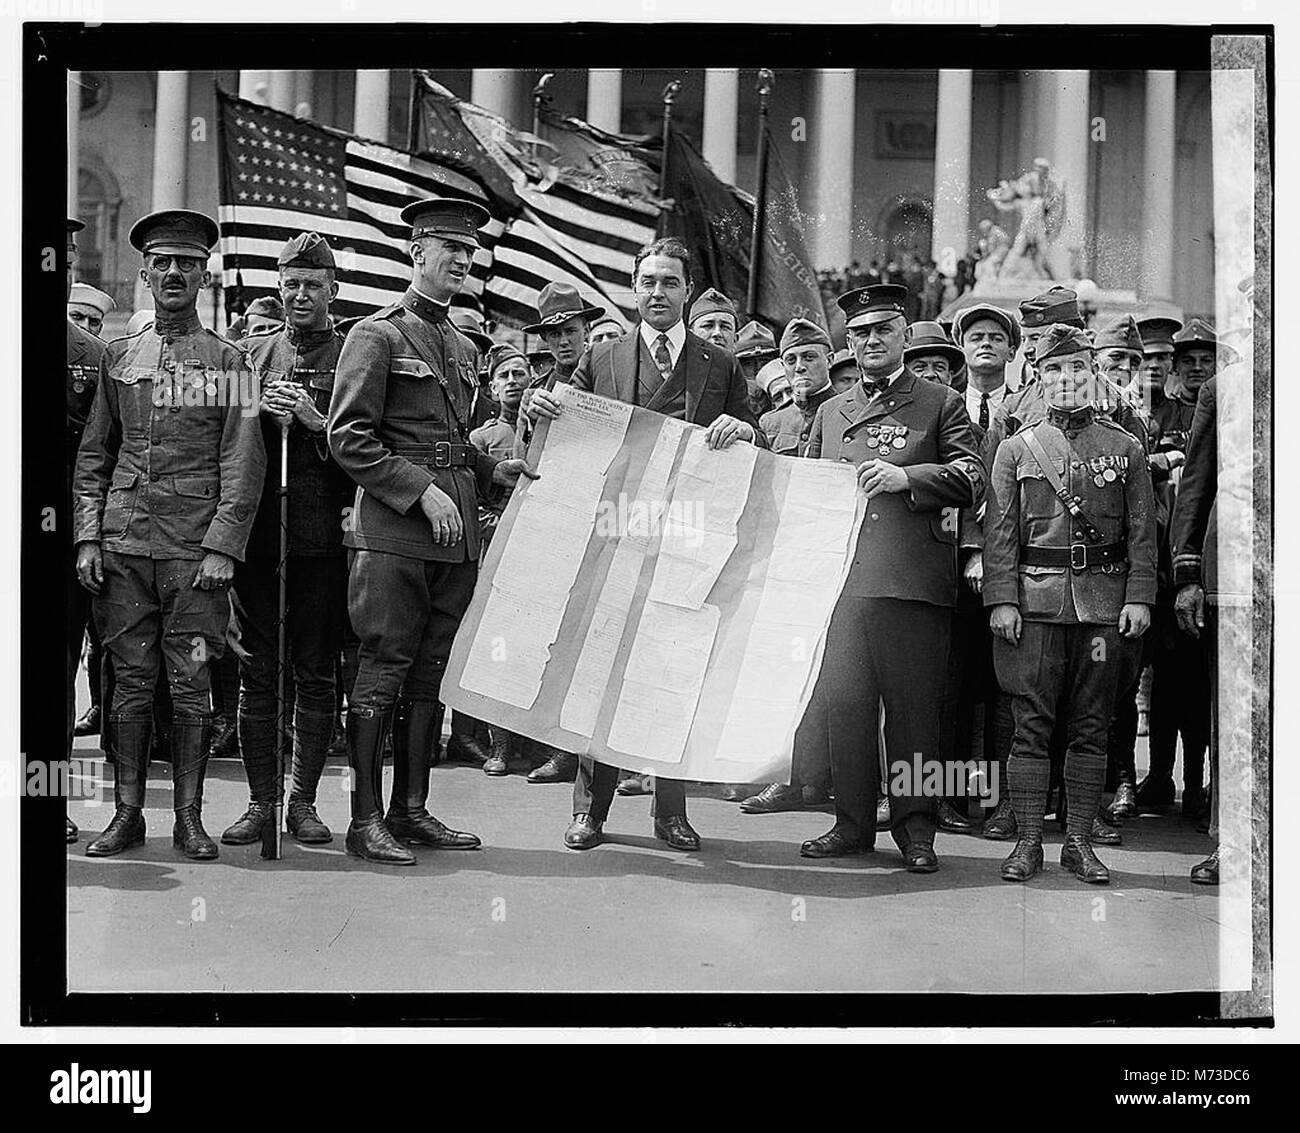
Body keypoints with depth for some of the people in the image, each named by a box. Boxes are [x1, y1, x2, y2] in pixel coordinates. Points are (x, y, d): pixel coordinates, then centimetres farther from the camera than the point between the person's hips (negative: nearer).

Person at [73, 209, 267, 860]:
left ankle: (189, 818, 6)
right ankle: (127, 813, 10)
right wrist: (88, 537, 4)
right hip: (124, 543, 2)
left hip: (197, 546, -2)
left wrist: (223, 547, -10)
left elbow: (244, 462, -1)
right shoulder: (117, 357, 14)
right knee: (131, 679, 3)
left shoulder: (228, 360, 5)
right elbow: (93, 456, 15)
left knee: (191, 681, -1)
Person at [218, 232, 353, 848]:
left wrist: (316, 421, -14)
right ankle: (261, 799, 11)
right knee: (257, 671, 3)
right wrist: (261, 413, -3)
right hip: (258, 533, 2)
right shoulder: (252, 351, 15)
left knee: (315, 673, 2)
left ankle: (303, 799, 11)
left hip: (323, 536, -2)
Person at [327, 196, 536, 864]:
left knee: (430, 671, 10)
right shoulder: (377, 335, -3)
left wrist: (492, 472, 9)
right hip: (392, 531, -7)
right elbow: (349, 439, -11)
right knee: (383, 669, -5)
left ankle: (410, 809, 17)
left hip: (455, 534, 7)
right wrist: (423, 491, -17)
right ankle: (365, 820, -1)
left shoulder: (464, 349, 20)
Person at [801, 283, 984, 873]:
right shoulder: (830, 413, 21)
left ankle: (916, 828, 6)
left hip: (915, 578, -4)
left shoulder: (940, 404, 8)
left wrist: (907, 476, -15)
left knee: (913, 703, -2)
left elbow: (971, 479, -2)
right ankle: (853, 822, 13)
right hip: (842, 575, 4)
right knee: (844, 700, 4)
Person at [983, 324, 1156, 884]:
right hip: (1035, 601, -1)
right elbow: (1000, 531, 4)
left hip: (1105, 601, 1)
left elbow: (1142, 532, 7)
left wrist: (1139, 598, -4)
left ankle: (1079, 842, 11)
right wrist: (1001, 599, -6)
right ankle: (1027, 842, 4)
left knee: (1091, 727, 4)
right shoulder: (1015, 449, 8)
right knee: (1031, 723, -2)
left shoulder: (1127, 448, 10)